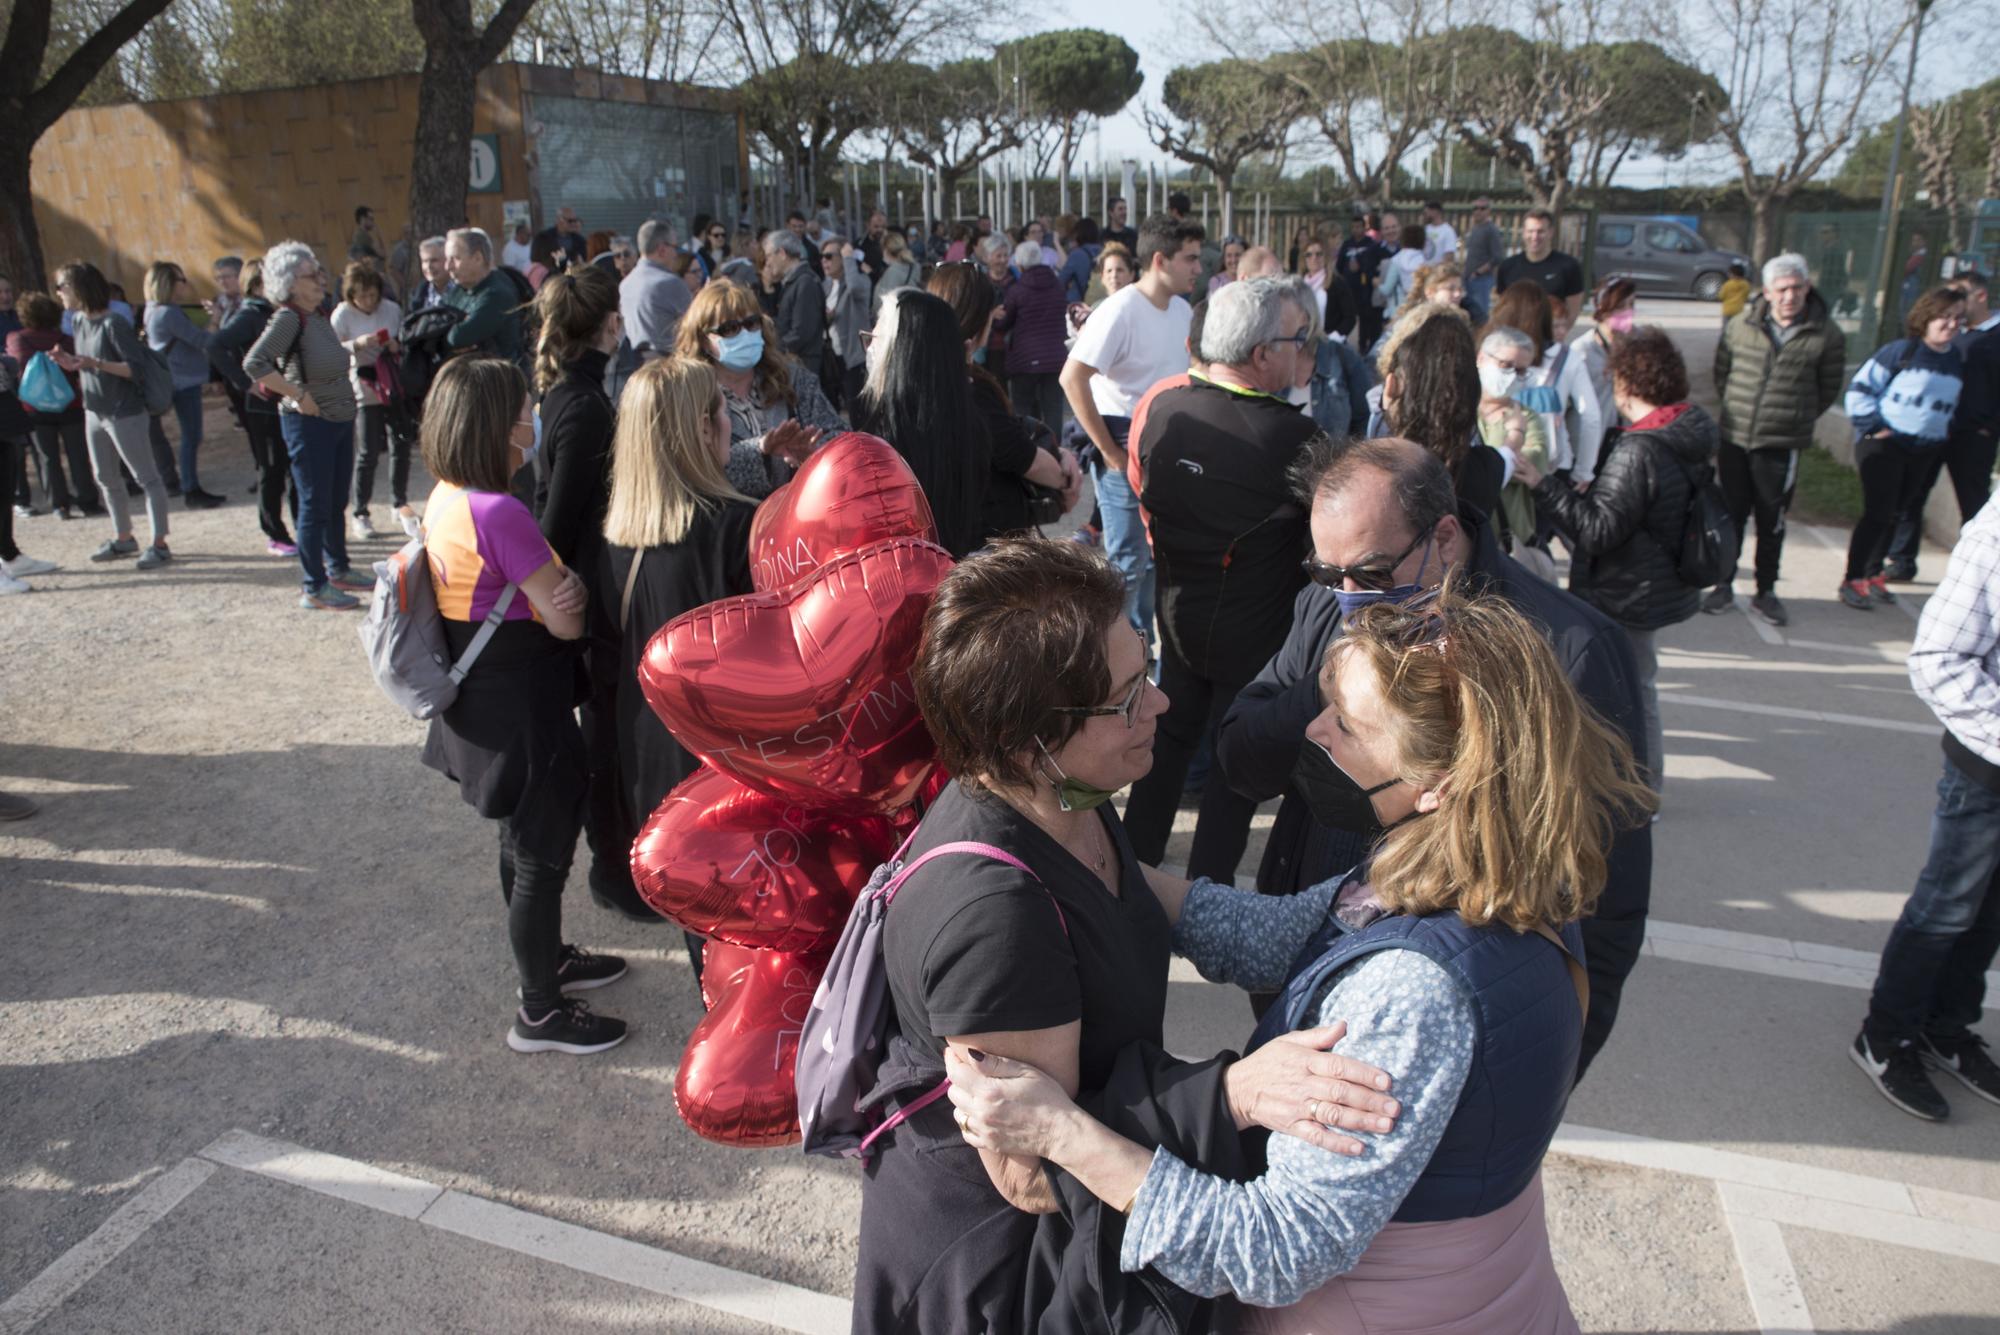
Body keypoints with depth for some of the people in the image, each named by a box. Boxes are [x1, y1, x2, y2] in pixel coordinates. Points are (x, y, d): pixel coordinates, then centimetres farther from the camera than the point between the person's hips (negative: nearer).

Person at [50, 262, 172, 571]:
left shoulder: (114, 323, -17)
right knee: (105, 478, 16)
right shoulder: (78, 320, 8)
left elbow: (137, 368, -20)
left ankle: (159, 544, 1)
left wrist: (95, 363, -29)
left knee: (146, 478, -2)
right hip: (94, 412, 9)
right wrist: (70, 362, 0)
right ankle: (123, 538, 28)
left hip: (125, 413, -9)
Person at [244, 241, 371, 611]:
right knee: (315, 505, -2)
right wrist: (298, 395, -23)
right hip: (309, 423, -8)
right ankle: (314, 589, 5)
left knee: (336, 501, 18)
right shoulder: (287, 318, -15)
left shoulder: (319, 317, 11)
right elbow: (254, 364, -26)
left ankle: (338, 570, 33)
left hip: (340, 418, 9)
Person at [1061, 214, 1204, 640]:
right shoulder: (1121, 310, -17)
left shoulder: (1182, 310, 8)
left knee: (1158, 555, 15)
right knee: (1127, 561, -2)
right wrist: (1109, 451, -20)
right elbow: (1072, 378, -23)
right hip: (1125, 450, -8)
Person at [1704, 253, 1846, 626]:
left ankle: (1765, 592, 21)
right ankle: (1724, 585, 22)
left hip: (1783, 444, -1)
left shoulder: (1826, 335, -6)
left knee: (1772, 522, 8)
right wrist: (1733, 409, 10)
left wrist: (1798, 417, 6)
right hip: (1735, 439, 1)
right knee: (1731, 515, 10)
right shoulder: (1741, 326, -2)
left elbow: (1829, 388, 6)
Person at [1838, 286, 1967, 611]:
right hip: (1884, 444, -6)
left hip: (1925, 451, 6)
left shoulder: (1958, 360, 9)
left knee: (1894, 514, 12)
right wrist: (1871, 426, -13)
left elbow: (1955, 406, 22)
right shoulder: (1900, 351, -9)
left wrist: (1944, 436, 12)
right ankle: (1852, 580, 0)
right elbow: (1859, 388, -9)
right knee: (1877, 513, -8)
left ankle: (1872, 574, 24)